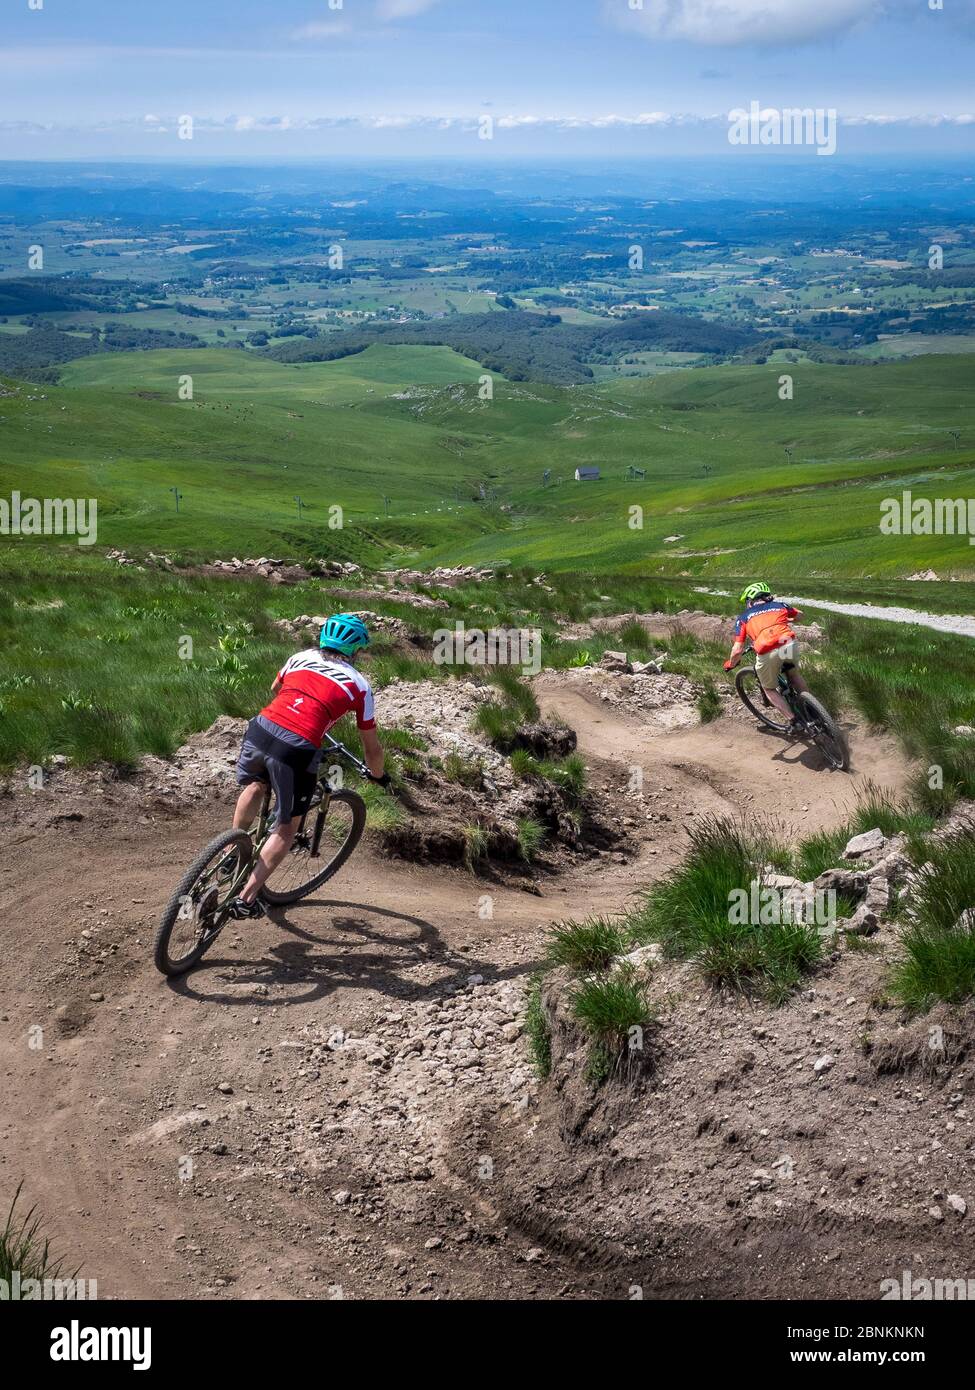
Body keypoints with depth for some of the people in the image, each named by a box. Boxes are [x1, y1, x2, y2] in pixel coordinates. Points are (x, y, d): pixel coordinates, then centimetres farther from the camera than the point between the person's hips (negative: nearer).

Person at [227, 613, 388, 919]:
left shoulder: (300, 658, 23)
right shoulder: (358, 685, 14)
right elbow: (371, 747, 20)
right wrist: (379, 775, 40)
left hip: (260, 728, 4)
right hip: (297, 748, -3)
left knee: (255, 784, 37)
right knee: (287, 827, 16)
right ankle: (246, 899, 11)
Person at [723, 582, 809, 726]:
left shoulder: (744, 618, 19)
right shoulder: (779, 605, 26)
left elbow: (737, 650, 11)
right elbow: (800, 615, 47)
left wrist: (730, 664, 31)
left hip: (768, 653, -3)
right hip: (790, 644, 3)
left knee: (769, 689, 23)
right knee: (793, 675, 35)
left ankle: (792, 721, 11)